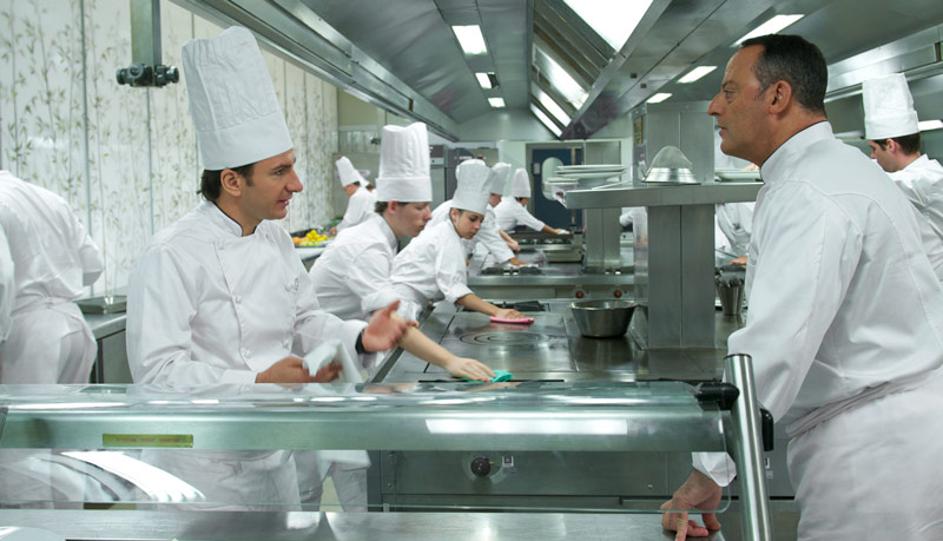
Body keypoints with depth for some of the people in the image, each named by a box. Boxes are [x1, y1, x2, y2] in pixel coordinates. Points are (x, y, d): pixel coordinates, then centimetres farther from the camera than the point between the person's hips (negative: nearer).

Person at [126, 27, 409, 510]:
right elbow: (158, 371, -25)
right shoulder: (173, 255, -22)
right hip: (206, 469, -8)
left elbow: (304, 321, 12)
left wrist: (359, 337, -7)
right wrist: (258, 384, -33)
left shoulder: (276, 238, 5)